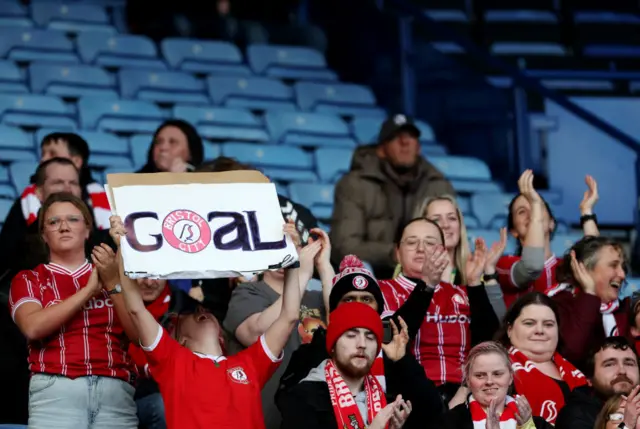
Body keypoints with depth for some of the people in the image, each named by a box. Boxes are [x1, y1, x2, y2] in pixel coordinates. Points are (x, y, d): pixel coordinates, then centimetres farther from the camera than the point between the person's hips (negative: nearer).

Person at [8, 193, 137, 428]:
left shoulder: (112, 275, 19)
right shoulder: (28, 280, 13)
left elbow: (140, 333, 7)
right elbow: (32, 327, -8)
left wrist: (112, 283, -3)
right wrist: (88, 290, -3)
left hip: (115, 390, 2)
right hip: (56, 390, -2)